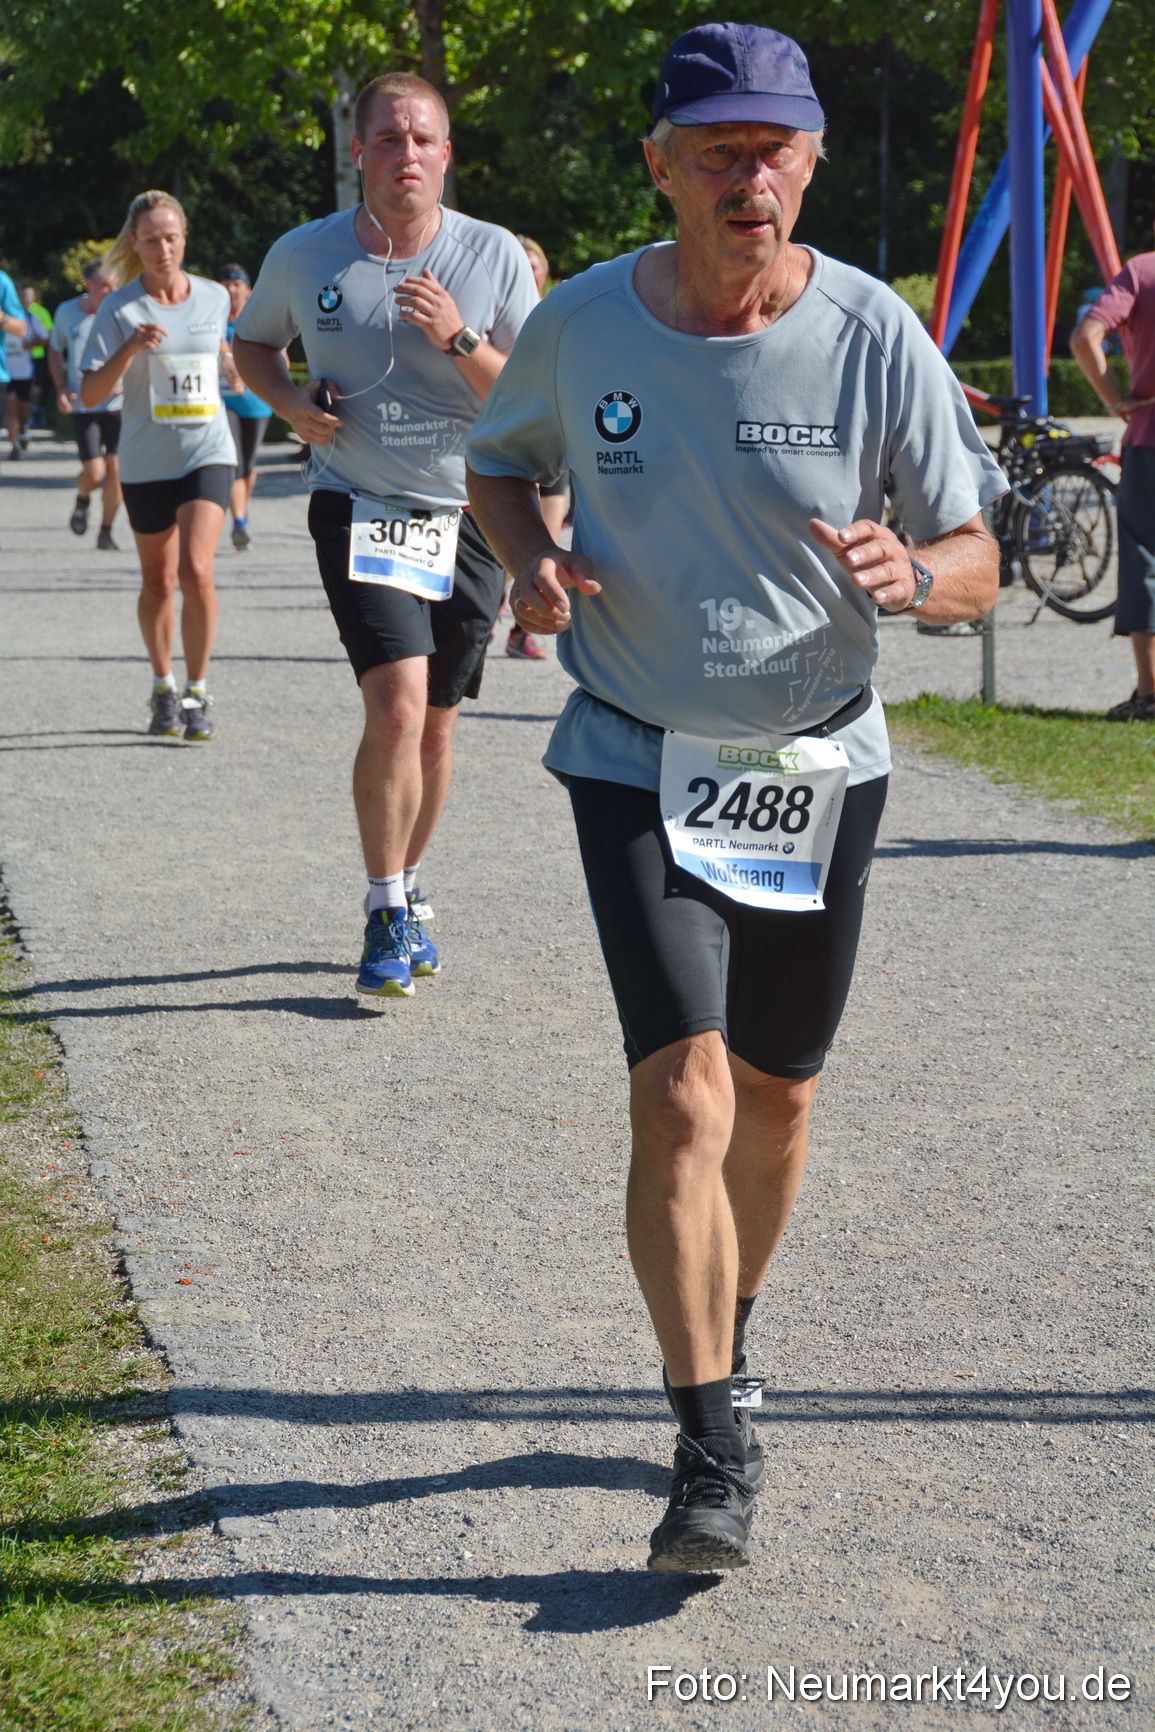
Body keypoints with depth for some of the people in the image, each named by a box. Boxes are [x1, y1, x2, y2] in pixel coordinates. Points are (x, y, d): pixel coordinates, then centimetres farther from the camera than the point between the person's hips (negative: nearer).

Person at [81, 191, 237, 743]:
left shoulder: (214, 298, 4)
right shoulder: (119, 309, -5)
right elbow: (90, 395, -11)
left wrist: (237, 370, 4)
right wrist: (130, 349, -25)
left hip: (207, 454, 0)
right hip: (146, 463, 0)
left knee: (195, 570, -17)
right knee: (157, 582, 11)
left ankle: (197, 694, -6)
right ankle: (163, 688, 31)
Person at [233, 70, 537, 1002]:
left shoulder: (495, 257, -4)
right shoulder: (304, 256, -2)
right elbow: (252, 341, 17)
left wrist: (459, 340, -21)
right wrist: (291, 403, -3)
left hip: (470, 514, 2)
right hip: (360, 508, -1)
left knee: (435, 729, 9)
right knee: (397, 705, -19)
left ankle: (407, 896, 31)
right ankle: (388, 918, -6)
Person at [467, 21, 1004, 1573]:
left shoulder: (875, 338, -10)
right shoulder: (580, 327, -7)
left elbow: (977, 564, -6)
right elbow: (499, 457, 14)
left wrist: (908, 574, -29)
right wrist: (530, 557, -8)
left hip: (821, 772, 1)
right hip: (639, 767, -1)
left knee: (776, 1095, 14)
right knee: (682, 1096, -15)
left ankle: (728, 1345, 40)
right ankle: (715, 1446, -7)